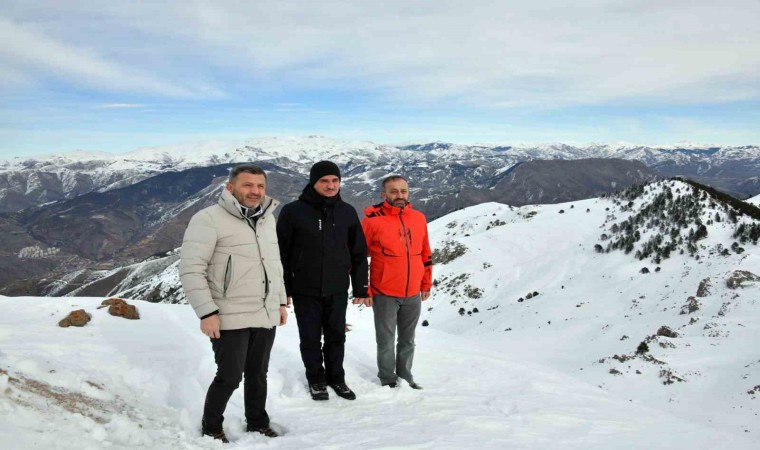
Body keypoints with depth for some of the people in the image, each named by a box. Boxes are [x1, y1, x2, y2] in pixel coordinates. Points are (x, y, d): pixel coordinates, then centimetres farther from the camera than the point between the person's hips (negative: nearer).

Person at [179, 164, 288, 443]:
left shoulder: (267, 219, 11)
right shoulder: (209, 219, -12)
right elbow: (191, 268, -16)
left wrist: (281, 302, 18)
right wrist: (206, 312, -19)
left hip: (266, 316, 6)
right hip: (230, 318, -6)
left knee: (258, 374, 16)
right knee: (229, 377, 2)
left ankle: (258, 423, 34)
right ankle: (211, 428, 26)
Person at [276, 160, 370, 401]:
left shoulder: (347, 212, 1)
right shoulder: (293, 211, -9)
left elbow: (359, 253, 7)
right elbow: (281, 253, -5)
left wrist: (360, 288, 5)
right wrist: (282, 289, -6)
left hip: (338, 290, 3)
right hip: (305, 290, -2)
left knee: (336, 336, 14)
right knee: (311, 338, 10)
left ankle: (336, 377, 32)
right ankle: (316, 379, 29)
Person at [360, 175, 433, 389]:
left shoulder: (419, 218, 4)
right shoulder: (372, 220, -10)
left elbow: (426, 254, 13)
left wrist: (426, 284, 15)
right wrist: (364, 290, -7)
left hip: (413, 294, 4)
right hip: (384, 294, -4)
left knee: (408, 340, 16)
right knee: (386, 340, 7)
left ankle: (405, 376, 32)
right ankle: (388, 379, 23)